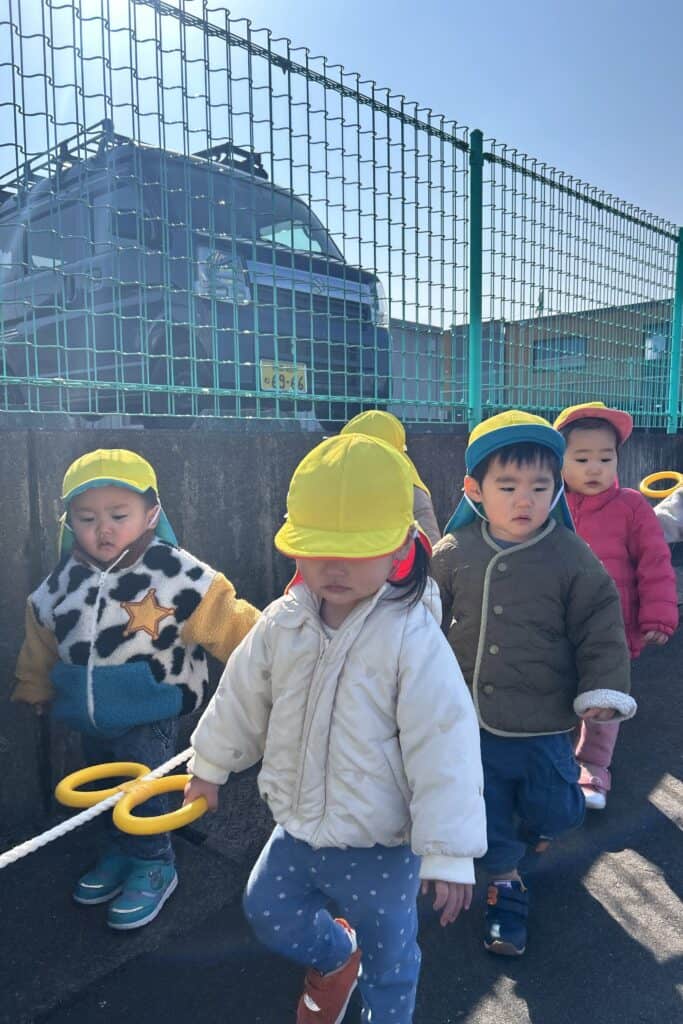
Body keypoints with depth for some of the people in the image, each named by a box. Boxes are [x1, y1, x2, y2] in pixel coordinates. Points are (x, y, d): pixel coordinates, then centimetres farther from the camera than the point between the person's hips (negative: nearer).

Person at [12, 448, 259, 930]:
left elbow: (226, 621, -19)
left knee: (144, 789, 3)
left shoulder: (174, 571, -21)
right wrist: (35, 689, 24)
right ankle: (121, 853, 45)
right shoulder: (62, 582, -4)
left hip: (150, 712, -6)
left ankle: (153, 866, 28)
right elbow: (41, 641, 13)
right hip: (90, 715, 6)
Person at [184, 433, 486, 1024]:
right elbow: (242, 698, 6)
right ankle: (333, 955, 54)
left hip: (381, 847, -5)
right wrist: (210, 765, 19)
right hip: (298, 829, 5)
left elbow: (443, 751, -23)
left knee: (389, 958, 16)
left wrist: (449, 853, -19)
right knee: (265, 908, 25)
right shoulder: (283, 623, -10)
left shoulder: (413, 638, -27)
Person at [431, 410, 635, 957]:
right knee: (485, 810, 15)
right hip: (469, 719, 1)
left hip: (543, 724, -1)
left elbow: (601, 630, -4)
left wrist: (604, 689, -11)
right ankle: (505, 880, 41)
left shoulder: (572, 557, -11)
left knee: (553, 808, 15)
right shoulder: (452, 554, -6)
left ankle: (533, 829, 51)